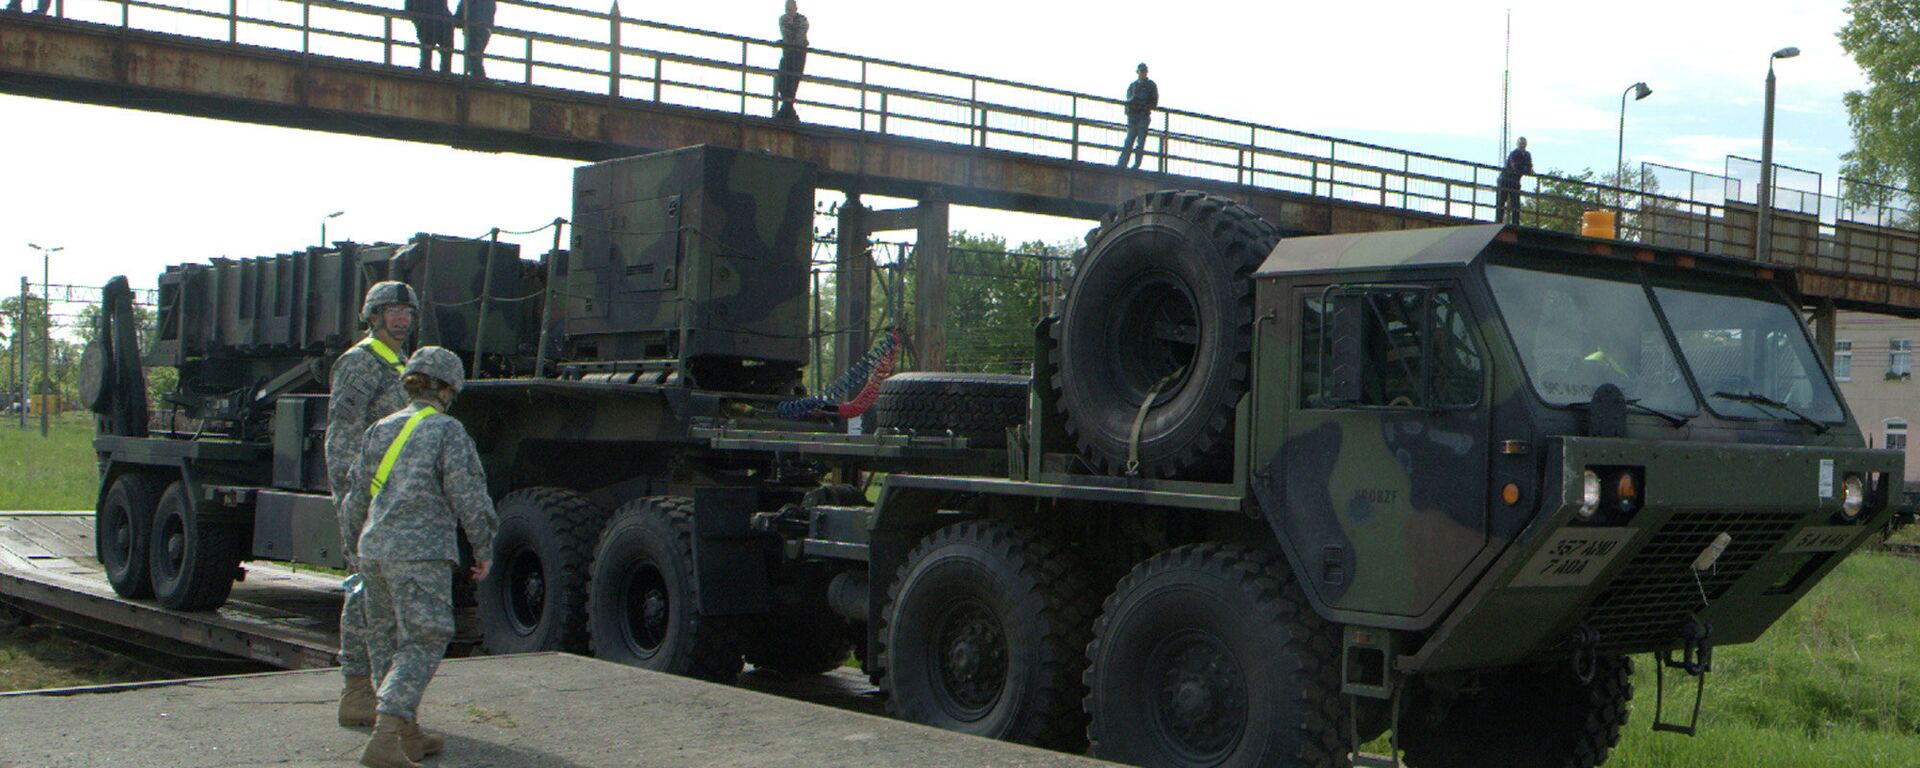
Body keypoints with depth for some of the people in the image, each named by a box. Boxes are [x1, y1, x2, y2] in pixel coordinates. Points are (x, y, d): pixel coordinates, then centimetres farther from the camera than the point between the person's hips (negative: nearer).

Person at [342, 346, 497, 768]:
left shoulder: (380, 430, 13)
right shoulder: (448, 432, -6)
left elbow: (356, 499, 19)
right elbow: (468, 496, -9)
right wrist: (483, 548, 2)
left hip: (374, 549, 7)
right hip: (421, 551, -7)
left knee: (386, 639, 17)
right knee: (422, 643, -6)